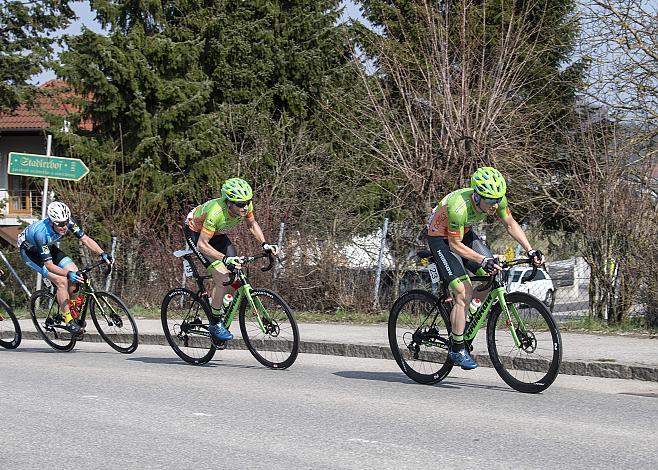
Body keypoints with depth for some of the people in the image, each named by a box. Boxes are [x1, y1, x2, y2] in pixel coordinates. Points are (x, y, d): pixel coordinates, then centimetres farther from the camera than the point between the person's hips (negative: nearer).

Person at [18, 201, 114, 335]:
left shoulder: (67, 222, -25)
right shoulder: (42, 233, -40)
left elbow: (85, 239, -21)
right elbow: (49, 264, -38)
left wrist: (103, 254, -35)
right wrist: (68, 274, -50)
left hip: (48, 247, 6)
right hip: (30, 252, -6)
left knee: (74, 272, -12)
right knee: (62, 281, -22)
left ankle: (67, 305, 10)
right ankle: (69, 321, -11)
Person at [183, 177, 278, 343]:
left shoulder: (246, 205, -22)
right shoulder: (216, 213, -41)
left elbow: (252, 224, 0)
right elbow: (202, 244, -37)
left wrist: (264, 244, -14)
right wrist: (225, 259, -48)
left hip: (217, 233, 7)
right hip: (195, 232, -7)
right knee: (222, 276, -20)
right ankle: (215, 323, -7)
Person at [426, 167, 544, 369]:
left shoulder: (497, 199, -21)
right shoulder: (459, 208, -38)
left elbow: (511, 225, -5)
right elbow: (455, 245, -29)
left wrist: (531, 250, -14)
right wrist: (483, 260, -38)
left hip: (464, 233, 7)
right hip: (442, 238, -7)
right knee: (464, 292, -18)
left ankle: (460, 316, 15)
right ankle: (457, 349, -7)